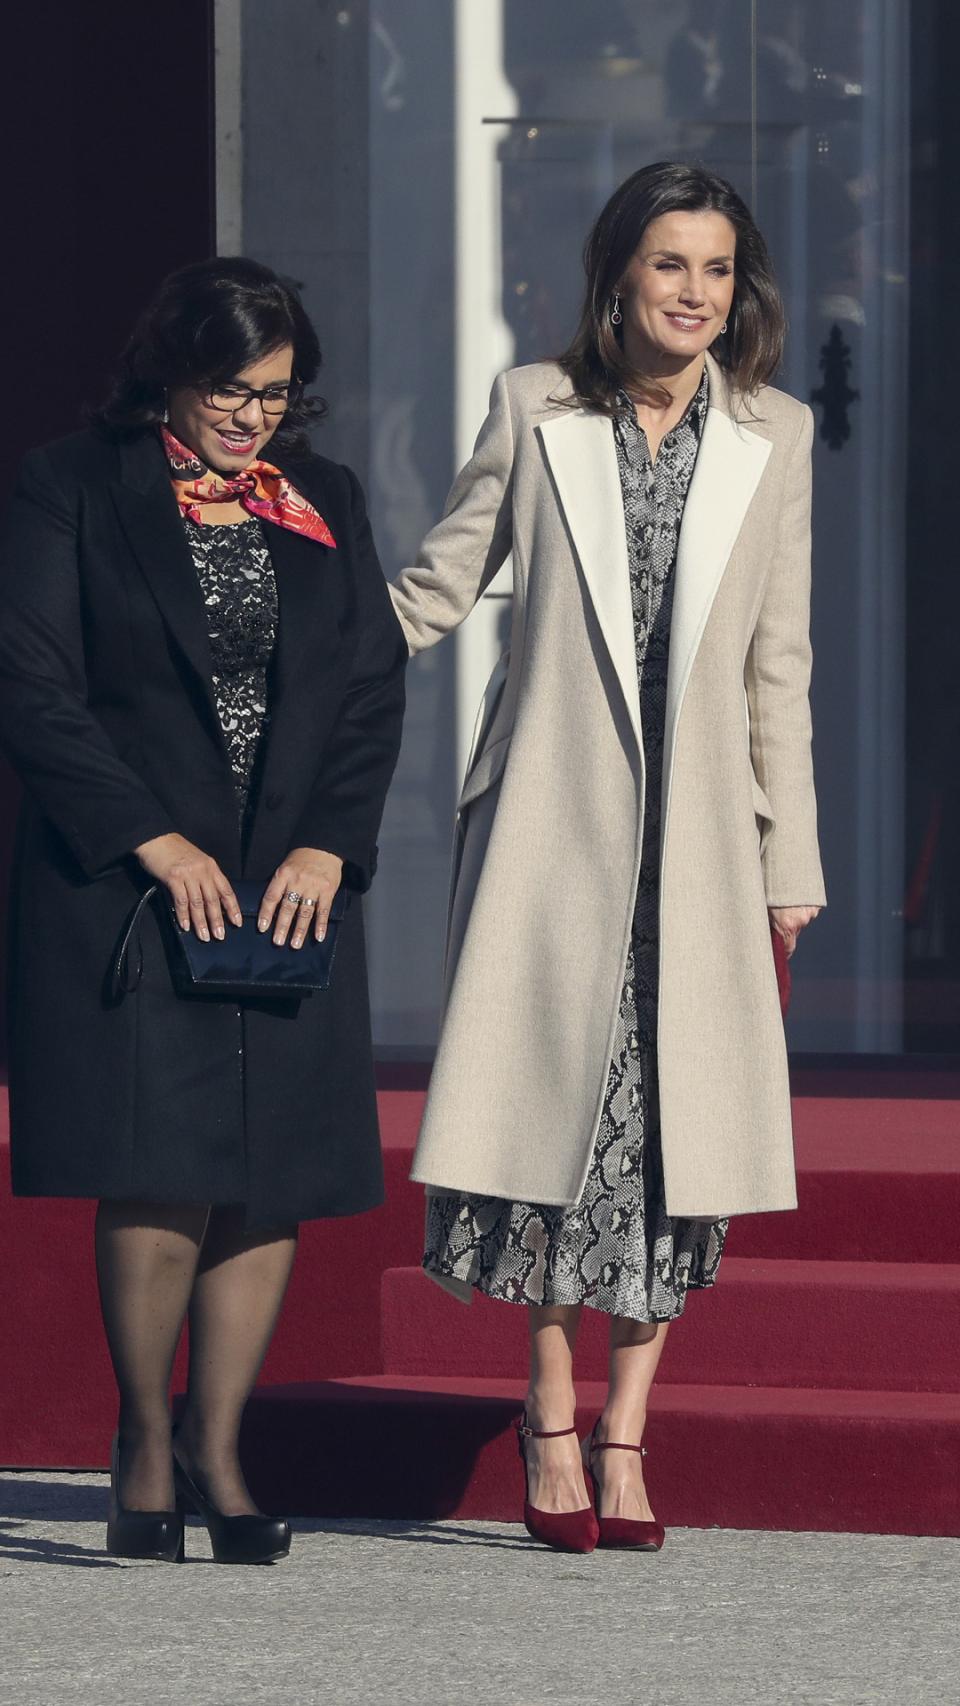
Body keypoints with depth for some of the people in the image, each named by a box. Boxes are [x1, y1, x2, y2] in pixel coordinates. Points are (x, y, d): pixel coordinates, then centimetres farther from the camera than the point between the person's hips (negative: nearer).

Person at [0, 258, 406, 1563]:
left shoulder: (325, 504, 13)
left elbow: (376, 686, 10)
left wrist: (329, 846, -5)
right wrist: (152, 840, -13)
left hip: (294, 882, 4)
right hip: (126, 887, -4)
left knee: (273, 1176, 0)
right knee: (161, 1171, -11)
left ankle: (217, 1451, 9)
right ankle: (145, 1445, 6)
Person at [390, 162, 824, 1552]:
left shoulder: (773, 438, 7)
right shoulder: (535, 410, 4)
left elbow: (778, 663, 10)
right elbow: (434, 592, 10)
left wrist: (789, 853, 9)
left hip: (695, 834, 1)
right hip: (552, 815, -1)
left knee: (672, 1130, -1)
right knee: (551, 1109, -3)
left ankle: (624, 1438, 8)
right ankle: (551, 1421, 10)